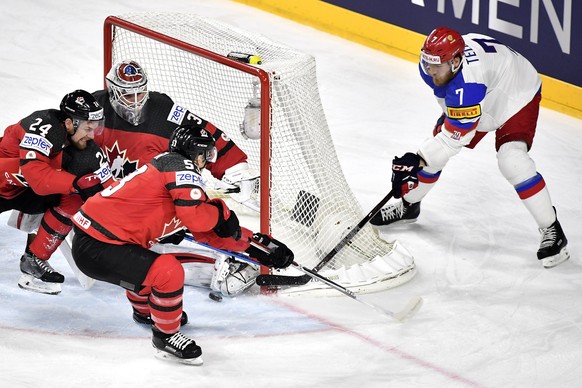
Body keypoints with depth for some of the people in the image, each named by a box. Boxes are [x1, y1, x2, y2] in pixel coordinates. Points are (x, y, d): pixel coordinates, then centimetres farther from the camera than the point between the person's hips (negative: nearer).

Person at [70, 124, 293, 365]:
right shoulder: (180, 166, -8)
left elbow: (209, 233, 22)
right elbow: (197, 216, -24)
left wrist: (259, 246, 20)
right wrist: (222, 213, -3)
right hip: (95, 248, -10)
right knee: (169, 272, -19)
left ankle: (145, 309, 56)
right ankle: (165, 335, 1)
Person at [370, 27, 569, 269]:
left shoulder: (468, 85, -44)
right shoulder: (433, 61, -21)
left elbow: (456, 136, -38)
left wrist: (417, 160, -38)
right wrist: (447, 118, 11)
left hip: (517, 97, -8)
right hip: (480, 103, 8)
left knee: (512, 160, -27)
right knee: (436, 149, 6)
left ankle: (551, 230, -17)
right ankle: (407, 205, 31)